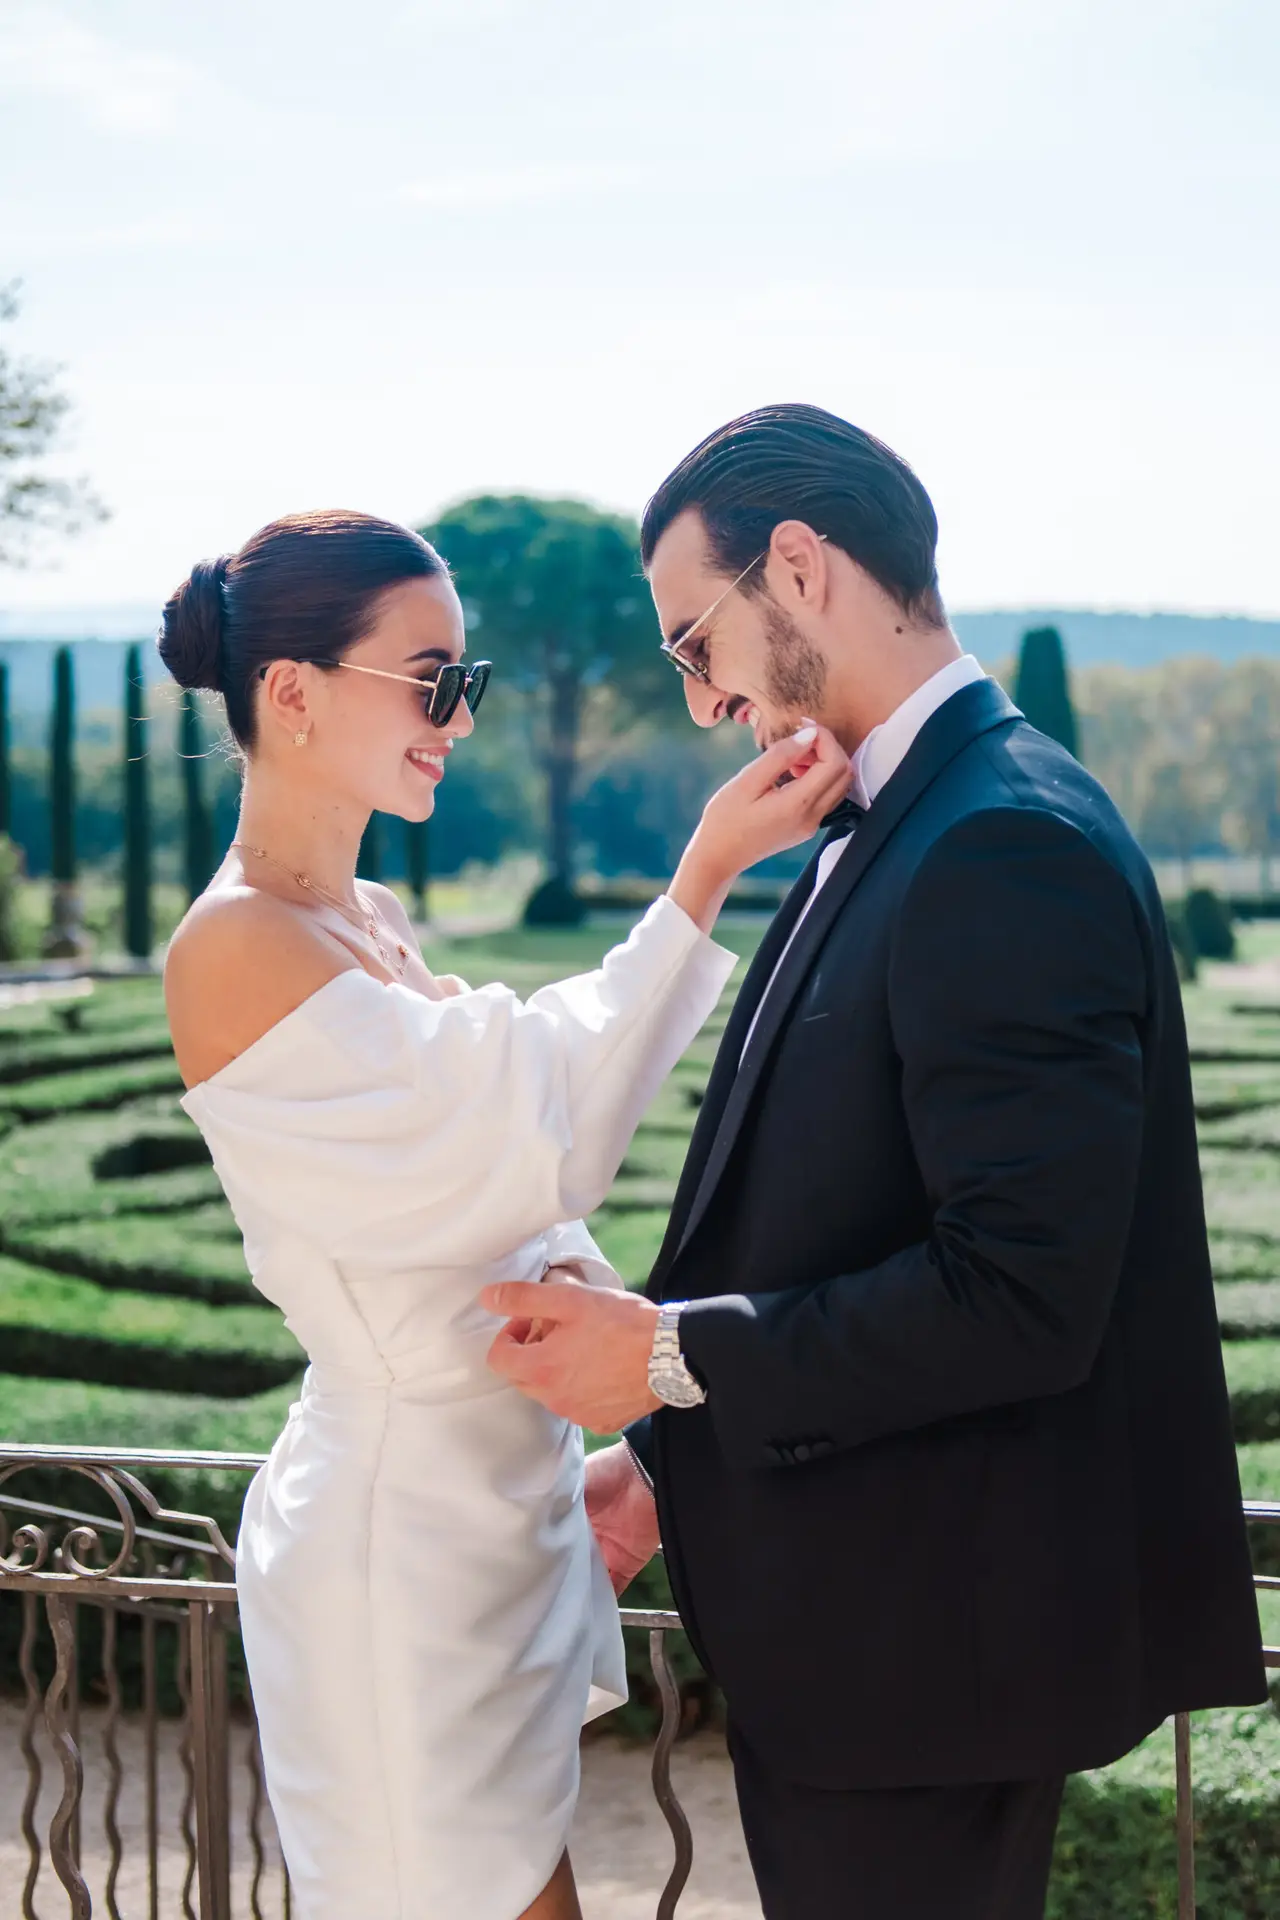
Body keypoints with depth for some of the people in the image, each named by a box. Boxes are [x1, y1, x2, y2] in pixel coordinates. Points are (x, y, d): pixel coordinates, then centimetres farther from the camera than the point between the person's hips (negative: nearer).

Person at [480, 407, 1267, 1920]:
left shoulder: (1008, 845, -22)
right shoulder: (894, 831, 10)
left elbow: (1020, 1295, -27)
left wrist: (670, 1357, -19)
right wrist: (668, 1453, 12)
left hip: (925, 1639, -9)